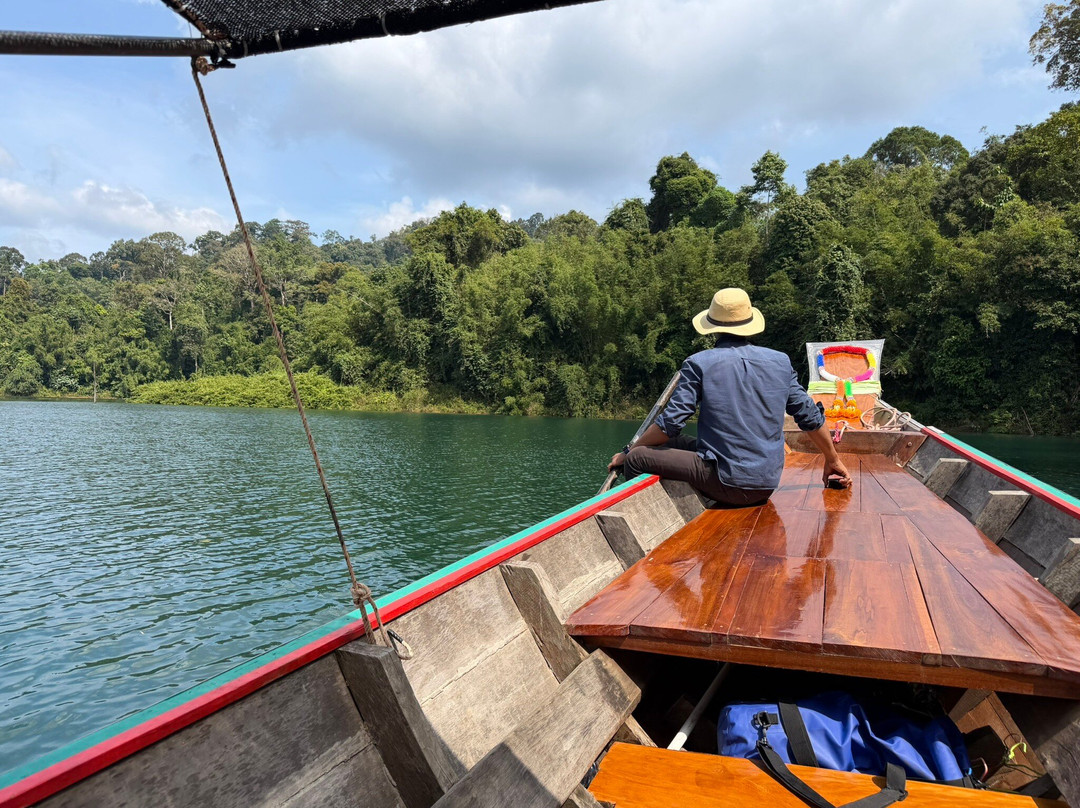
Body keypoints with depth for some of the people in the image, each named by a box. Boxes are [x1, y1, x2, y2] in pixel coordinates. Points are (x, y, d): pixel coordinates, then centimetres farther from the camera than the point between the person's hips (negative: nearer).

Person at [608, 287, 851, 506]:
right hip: (767, 486, 6)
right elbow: (810, 417, 14)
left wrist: (627, 453, 6)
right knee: (683, 444, 26)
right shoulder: (780, 362, 8)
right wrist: (833, 461, 29)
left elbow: (670, 424, -8)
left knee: (637, 458, 1)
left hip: (726, 484, -6)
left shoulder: (699, 364, -6)